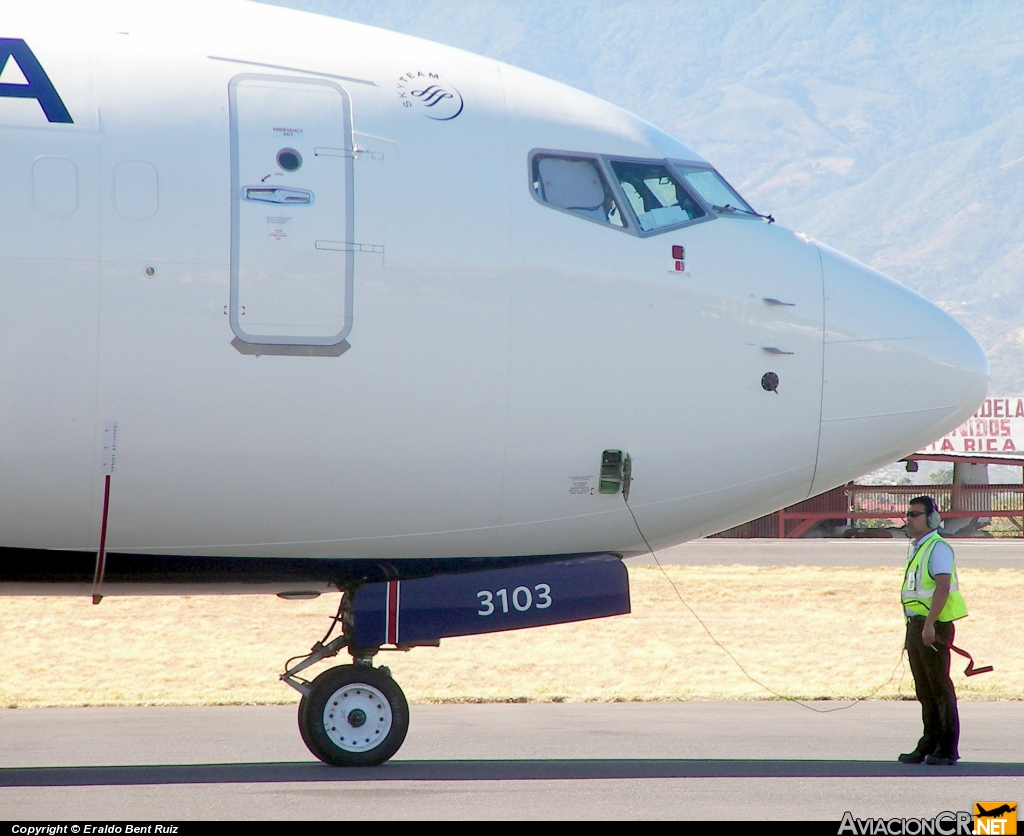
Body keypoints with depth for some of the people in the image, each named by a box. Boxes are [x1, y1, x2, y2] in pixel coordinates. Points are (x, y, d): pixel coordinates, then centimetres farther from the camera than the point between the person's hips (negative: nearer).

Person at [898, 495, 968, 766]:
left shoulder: (938, 548, -12)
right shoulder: (916, 548, 18)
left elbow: (943, 586, -22)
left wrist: (929, 624, -29)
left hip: (934, 625, -10)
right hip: (916, 624, 10)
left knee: (940, 686, -7)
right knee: (924, 690, 12)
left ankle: (947, 750, -5)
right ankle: (930, 744, 19)